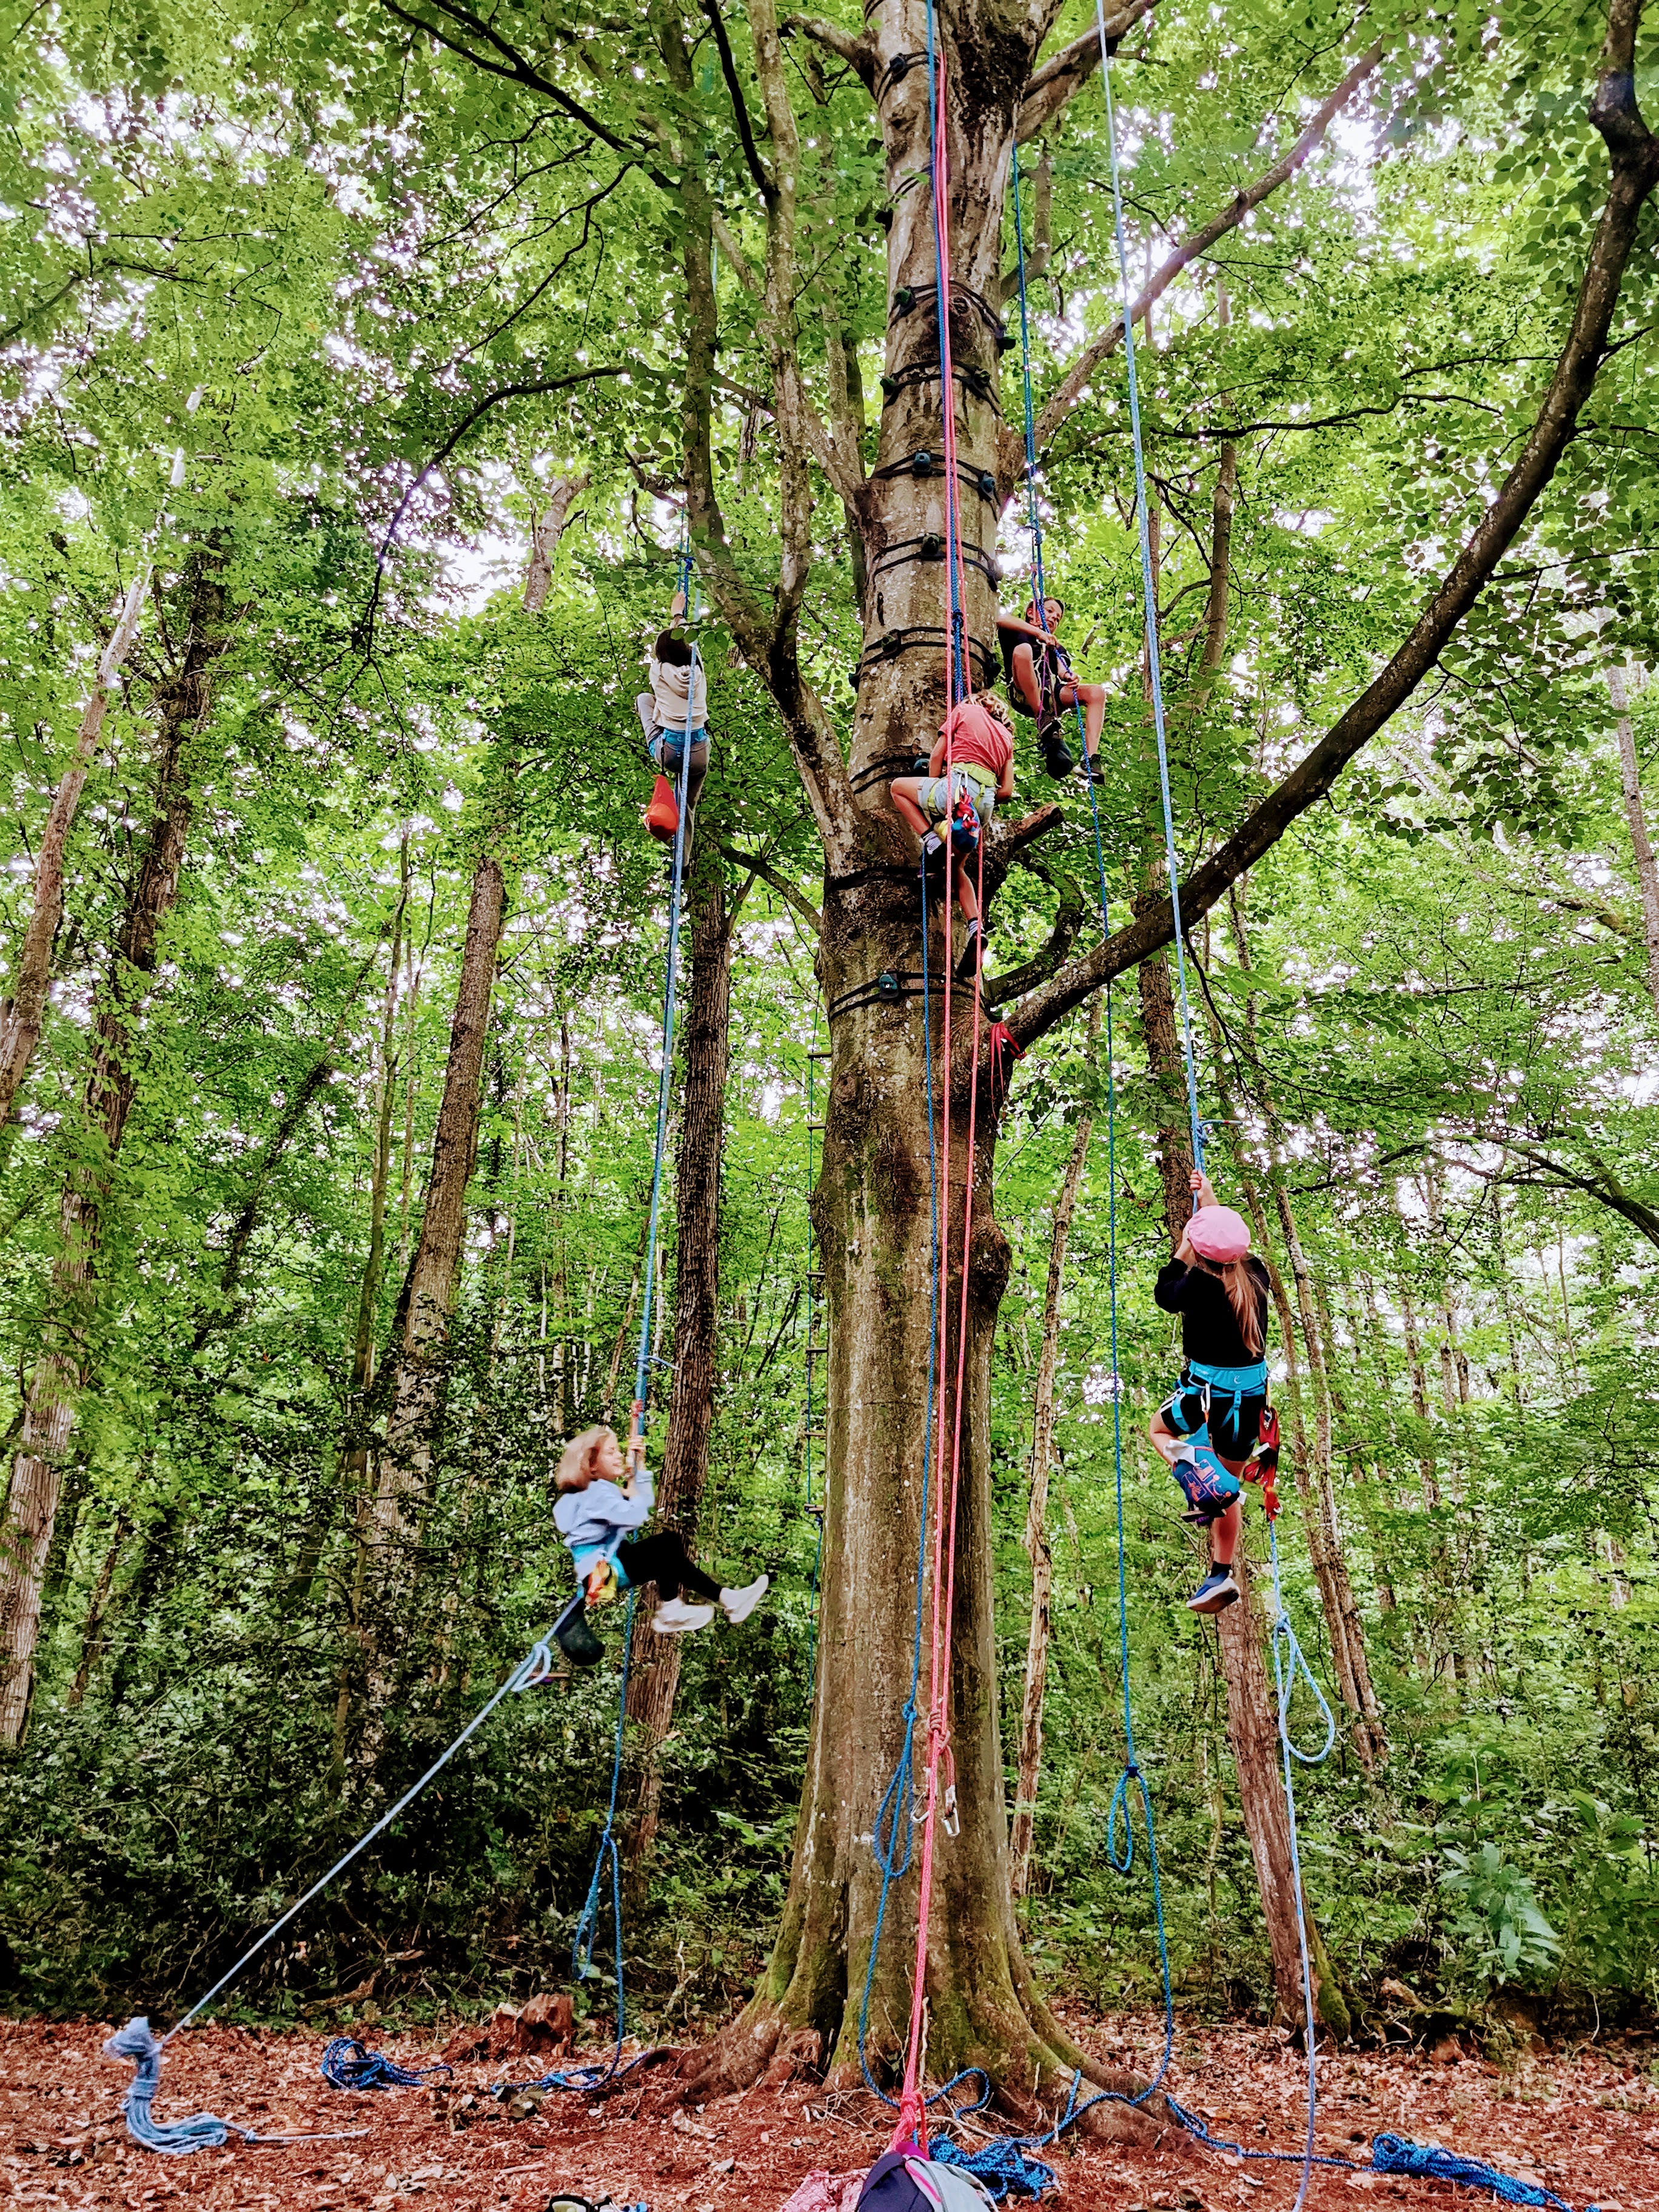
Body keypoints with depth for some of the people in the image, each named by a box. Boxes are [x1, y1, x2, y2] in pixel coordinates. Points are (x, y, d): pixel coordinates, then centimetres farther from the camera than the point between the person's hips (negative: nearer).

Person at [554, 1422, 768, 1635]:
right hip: (604, 1569, -11)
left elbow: (647, 1503, 20)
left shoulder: (604, 1488, 17)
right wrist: (633, 1493, -9)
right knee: (667, 1545, -19)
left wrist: (640, 1465, 17)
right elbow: (635, 1517, -30)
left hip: (613, 1560, 11)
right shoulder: (598, 1493, -16)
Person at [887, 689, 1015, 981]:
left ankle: (934, 840, -1)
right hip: (985, 803, 6)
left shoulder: (964, 710, 16)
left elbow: (937, 756, 9)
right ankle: (976, 928, -1)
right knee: (957, 869, 19)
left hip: (959, 786, -6)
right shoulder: (1006, 736, 28)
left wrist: (931, 800, 17)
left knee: (897, 786, 18)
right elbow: (1007, 790, 18)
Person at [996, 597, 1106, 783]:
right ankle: (1044, 721, -34)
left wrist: (1069, 677, -12)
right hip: (1024, 694, -4)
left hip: (1052, 694, 5)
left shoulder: (1056, 648, 37)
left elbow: (1062, 670, 13)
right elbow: (1000, 619, -2)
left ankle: (1090, 760, -32)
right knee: (1023, 649, -31)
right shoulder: (1017, 634, 24)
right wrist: (1038, 632, -10)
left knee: (1097, 692, -18)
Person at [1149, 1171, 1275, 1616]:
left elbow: (1164, 1294, 1)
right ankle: (1221, 1575, 22)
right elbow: (1233, 1245, 18)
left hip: (1208, 1392, -6)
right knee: (1230, 1484, 21)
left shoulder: (1201, 1285, -21)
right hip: (1252, 1394, 6)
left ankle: (1203, 1485, -5)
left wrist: (1182, 1251, 9)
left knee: (1159, 1429, 25)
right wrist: (1209, 1203, 25)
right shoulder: (1256, 1275, -4)